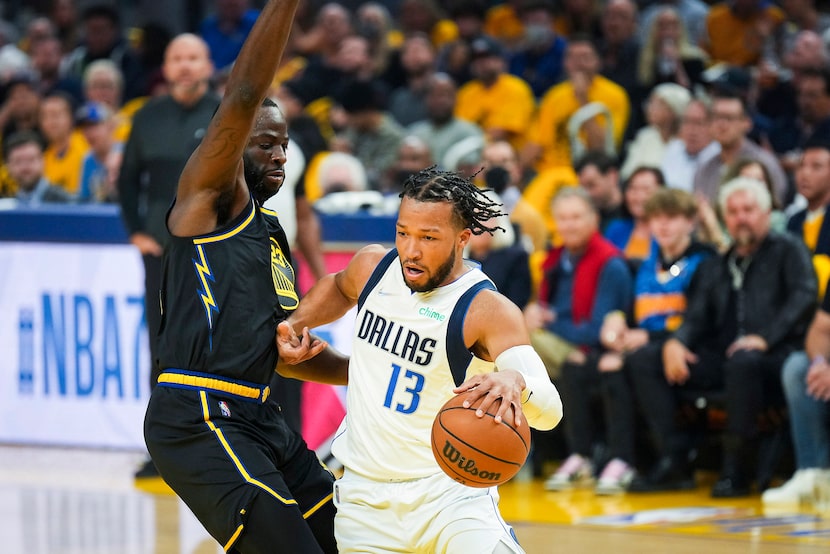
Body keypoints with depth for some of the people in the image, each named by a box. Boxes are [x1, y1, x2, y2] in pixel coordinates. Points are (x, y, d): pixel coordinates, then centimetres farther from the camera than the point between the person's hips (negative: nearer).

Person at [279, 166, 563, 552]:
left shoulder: (488, 310, -18)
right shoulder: (372, 267, -1)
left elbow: (549, 411, -32)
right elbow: (339, 288, 27)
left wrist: (514, 381, -54)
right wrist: (296, 322, 8)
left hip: (448, 492, -5)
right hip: (365, 496, 5)